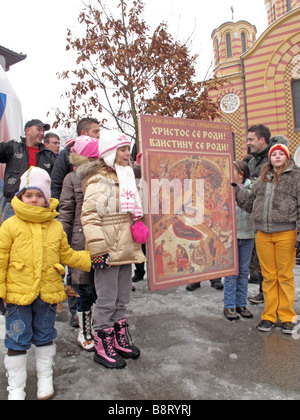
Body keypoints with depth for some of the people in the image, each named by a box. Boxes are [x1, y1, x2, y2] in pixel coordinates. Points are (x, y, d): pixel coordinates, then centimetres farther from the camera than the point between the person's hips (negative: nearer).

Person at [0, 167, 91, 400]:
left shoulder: (56, 227, 3)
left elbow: (67, 255, 12)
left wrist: (92, 259, 6)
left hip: (48, 293, 3)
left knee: (45, 337, 19)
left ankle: (45, 379, 40)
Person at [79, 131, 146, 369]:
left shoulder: (127, 178, 17)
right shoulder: (99, 180, -11)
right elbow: (90, 217, -18)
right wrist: (98, 249, -21)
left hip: (126, 249, 9)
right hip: (108, 251, -8)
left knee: (122, 299, 18)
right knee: (107, 301, 3)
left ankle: (120, 340, 33)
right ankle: (103, 348, 19)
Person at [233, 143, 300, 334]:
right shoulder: (262, 179, 16)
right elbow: (251, 203, 19)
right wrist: (237, 189, 10)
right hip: (263, 235, 4)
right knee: (269, 276, 11)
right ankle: (269, 316, 22)